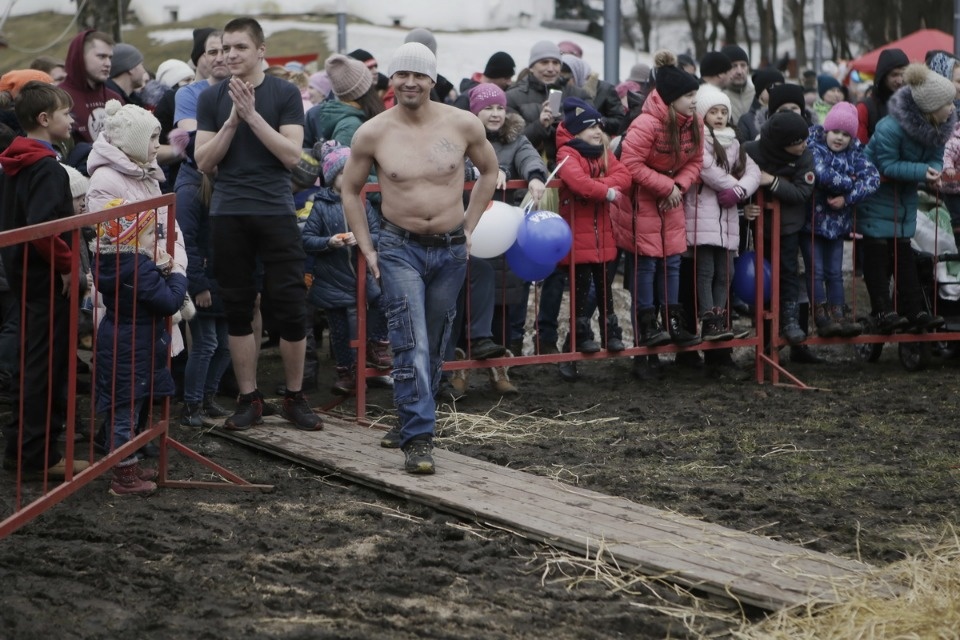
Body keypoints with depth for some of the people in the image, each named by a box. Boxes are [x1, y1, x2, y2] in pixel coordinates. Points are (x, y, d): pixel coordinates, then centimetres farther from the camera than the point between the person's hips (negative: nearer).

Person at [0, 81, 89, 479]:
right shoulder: (46, 167, -20)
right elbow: (42, 226, -32)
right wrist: (67, 263, -21)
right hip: (48, 280, -10)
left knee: (36, 361, 20)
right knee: (48, 364, -3)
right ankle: (38, 454, 2)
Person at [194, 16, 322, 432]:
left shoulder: (284, 94, 1)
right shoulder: (212, 98, 7)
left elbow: (291, 155, -7)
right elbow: (204, 162, 2)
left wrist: (253, 115, -14)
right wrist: (232, 121, -10)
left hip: (276, 210, -2)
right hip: (228, 214, 2)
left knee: (291, 308, -3)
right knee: (238, 310, 5)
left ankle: (294, 398, 10)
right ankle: (249, 399, 14)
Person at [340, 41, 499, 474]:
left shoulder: (463, 125, -6)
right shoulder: (373, 133, -7)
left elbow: (489, 171, 12)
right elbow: (350, 189, 8)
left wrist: (469, 227, 7)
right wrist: (366, 248, 2)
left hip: (450, 249, 2)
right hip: (400, 248, -2)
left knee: (434, 344, 13)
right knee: (411, 345, -13)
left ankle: (409, 421, 31)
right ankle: (418, 437, -14)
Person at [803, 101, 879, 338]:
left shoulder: (855, 150, 4)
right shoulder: (813, 145, -9)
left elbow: (873, 177, -9)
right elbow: (821, 173, -27)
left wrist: (847, 198, -20)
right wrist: (850, 183, -14)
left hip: (837, 220, 4)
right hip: (812, 218, -4)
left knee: (834, 272, 9)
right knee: (816, 271, -3)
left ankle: (838, 315, 10)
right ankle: (822, 317, -2)